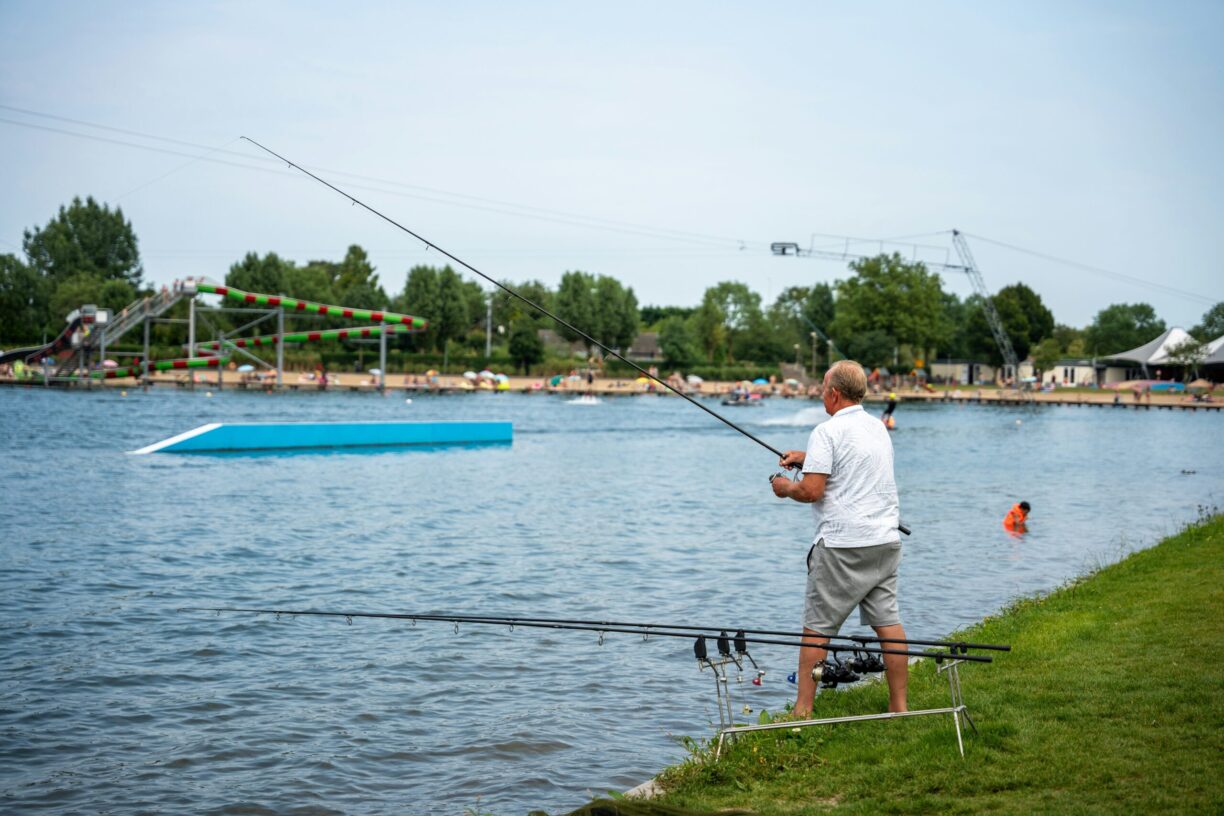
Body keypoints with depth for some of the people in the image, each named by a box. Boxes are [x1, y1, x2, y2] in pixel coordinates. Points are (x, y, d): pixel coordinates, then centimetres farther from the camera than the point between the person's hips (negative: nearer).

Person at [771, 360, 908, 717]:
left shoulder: (827, 432, -11)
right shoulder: (878, 427, 13)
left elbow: (812, 491, -17)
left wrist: (786, 488, 3)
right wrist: (807, 458, 29)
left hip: (843, 546, -7)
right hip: (886, 541, 7)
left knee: (817, 626, 0)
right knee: (888, 621, 8)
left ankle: (803, 709, 3)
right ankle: (899, 705, 10)